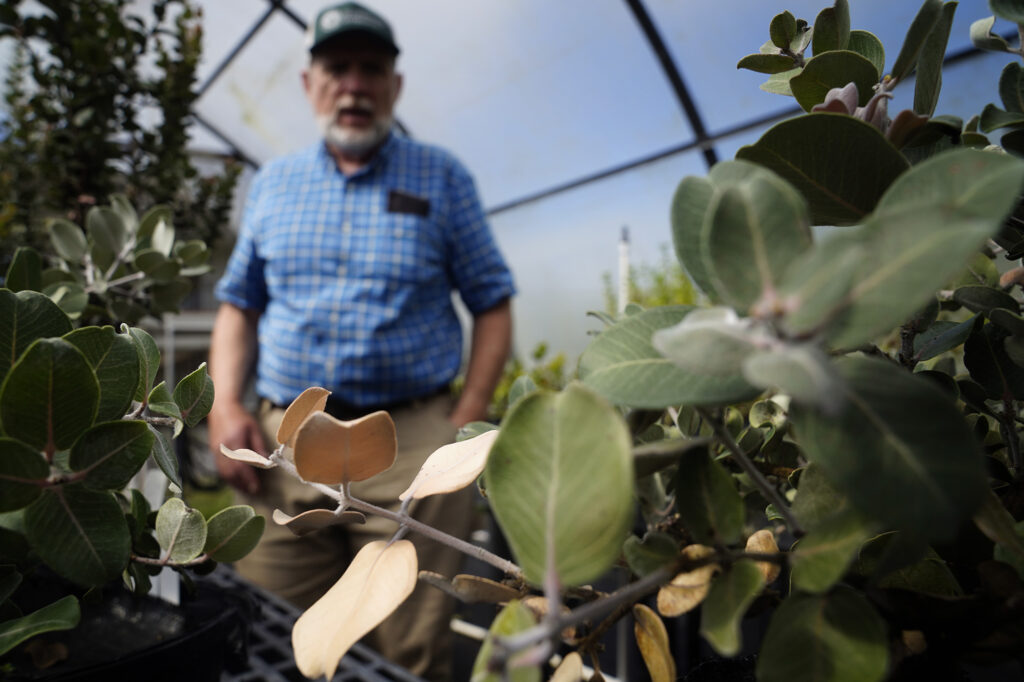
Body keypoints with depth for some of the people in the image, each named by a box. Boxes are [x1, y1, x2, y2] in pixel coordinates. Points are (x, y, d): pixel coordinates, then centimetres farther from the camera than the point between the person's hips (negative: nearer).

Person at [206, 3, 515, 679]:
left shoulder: (442, 177, 5)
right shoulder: (274, 181, 14)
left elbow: (492, 305, 3)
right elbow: (239, 306, 16)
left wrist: (467, 421, -8)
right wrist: (225, 406, 1)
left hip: (412, 444, -2)